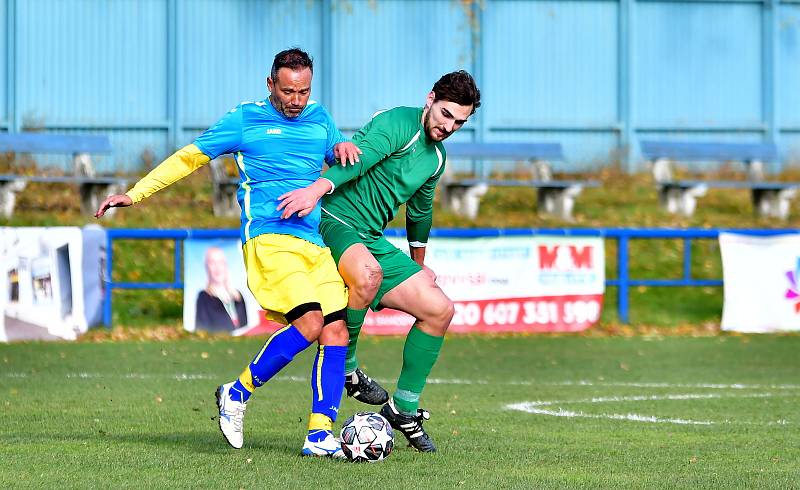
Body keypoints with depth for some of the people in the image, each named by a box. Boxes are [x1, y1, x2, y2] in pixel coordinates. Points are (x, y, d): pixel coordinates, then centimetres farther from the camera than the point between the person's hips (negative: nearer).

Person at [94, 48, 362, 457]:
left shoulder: (318, 118, 18)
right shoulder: (244, 119, 6)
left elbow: (348, 162, 28)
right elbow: (188, 158, 12)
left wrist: (344, 148, 3)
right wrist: (135, 194, 9)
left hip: (318, 240, 6)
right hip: (269, 237, -6)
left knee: (336, 332, -8)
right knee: (309, 322, -22)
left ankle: (319, 434, -8)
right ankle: (237, 393, -5)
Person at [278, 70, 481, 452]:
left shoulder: (436, 158, 16)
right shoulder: (398, 123, -12)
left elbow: (420, 209, 34)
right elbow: (361, 155, -31)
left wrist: (418, 264, 44)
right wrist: (318, 188, -48)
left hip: (370, 240, 9)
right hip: (333, 222, -9)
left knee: (439, 310, 1)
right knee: (368, 273, -41)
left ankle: (404, 408, 13)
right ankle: (345, 367, -19)